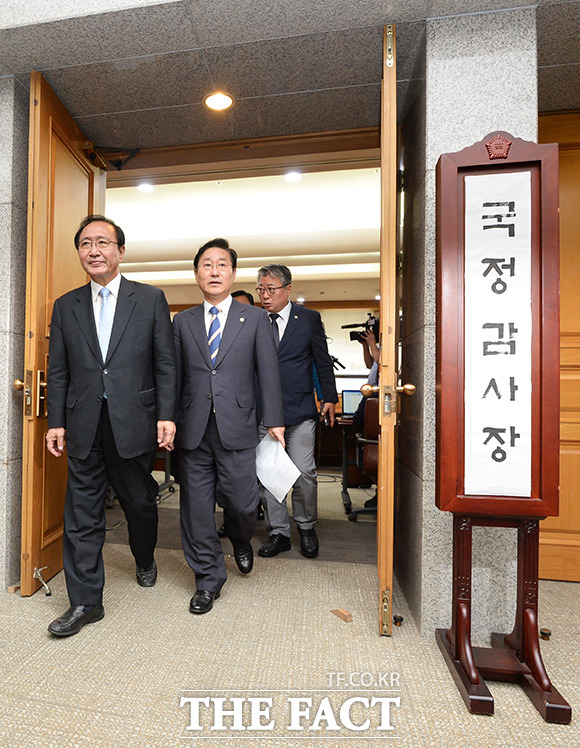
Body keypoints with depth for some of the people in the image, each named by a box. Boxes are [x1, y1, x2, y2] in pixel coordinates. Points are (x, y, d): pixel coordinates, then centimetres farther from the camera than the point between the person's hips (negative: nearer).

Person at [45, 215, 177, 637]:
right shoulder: (66, 306, 10)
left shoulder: (151, 299, 2)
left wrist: (166, 416, -9)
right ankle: (86, 602, 25)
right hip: (84, 427, 3)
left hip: (134, 423, -2)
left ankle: (145, 561, 44)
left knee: (140, 502, 14)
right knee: (82, 515, 8)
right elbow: (58, 372, 10)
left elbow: (165, 364, -3)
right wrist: (56, 422, 3)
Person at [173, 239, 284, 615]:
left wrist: (275, 421, -4)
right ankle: (209, 579, 31)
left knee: (242, 503, 3)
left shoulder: (255, 318, 5)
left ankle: (241, 539, 40)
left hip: (237, 427, -2)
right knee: (196, 507, 9)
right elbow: (174, 375, 11)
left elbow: (268, 373, 1)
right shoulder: (183, 321, 11)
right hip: (193, 429, 3)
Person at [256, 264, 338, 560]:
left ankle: (306, 527, 27)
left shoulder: (309, 319, 4)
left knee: (304, 472, 1)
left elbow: (323, 362, 8)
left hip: (299, 410, -1)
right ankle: (278, 532, 24)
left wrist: (330, 398, 5)